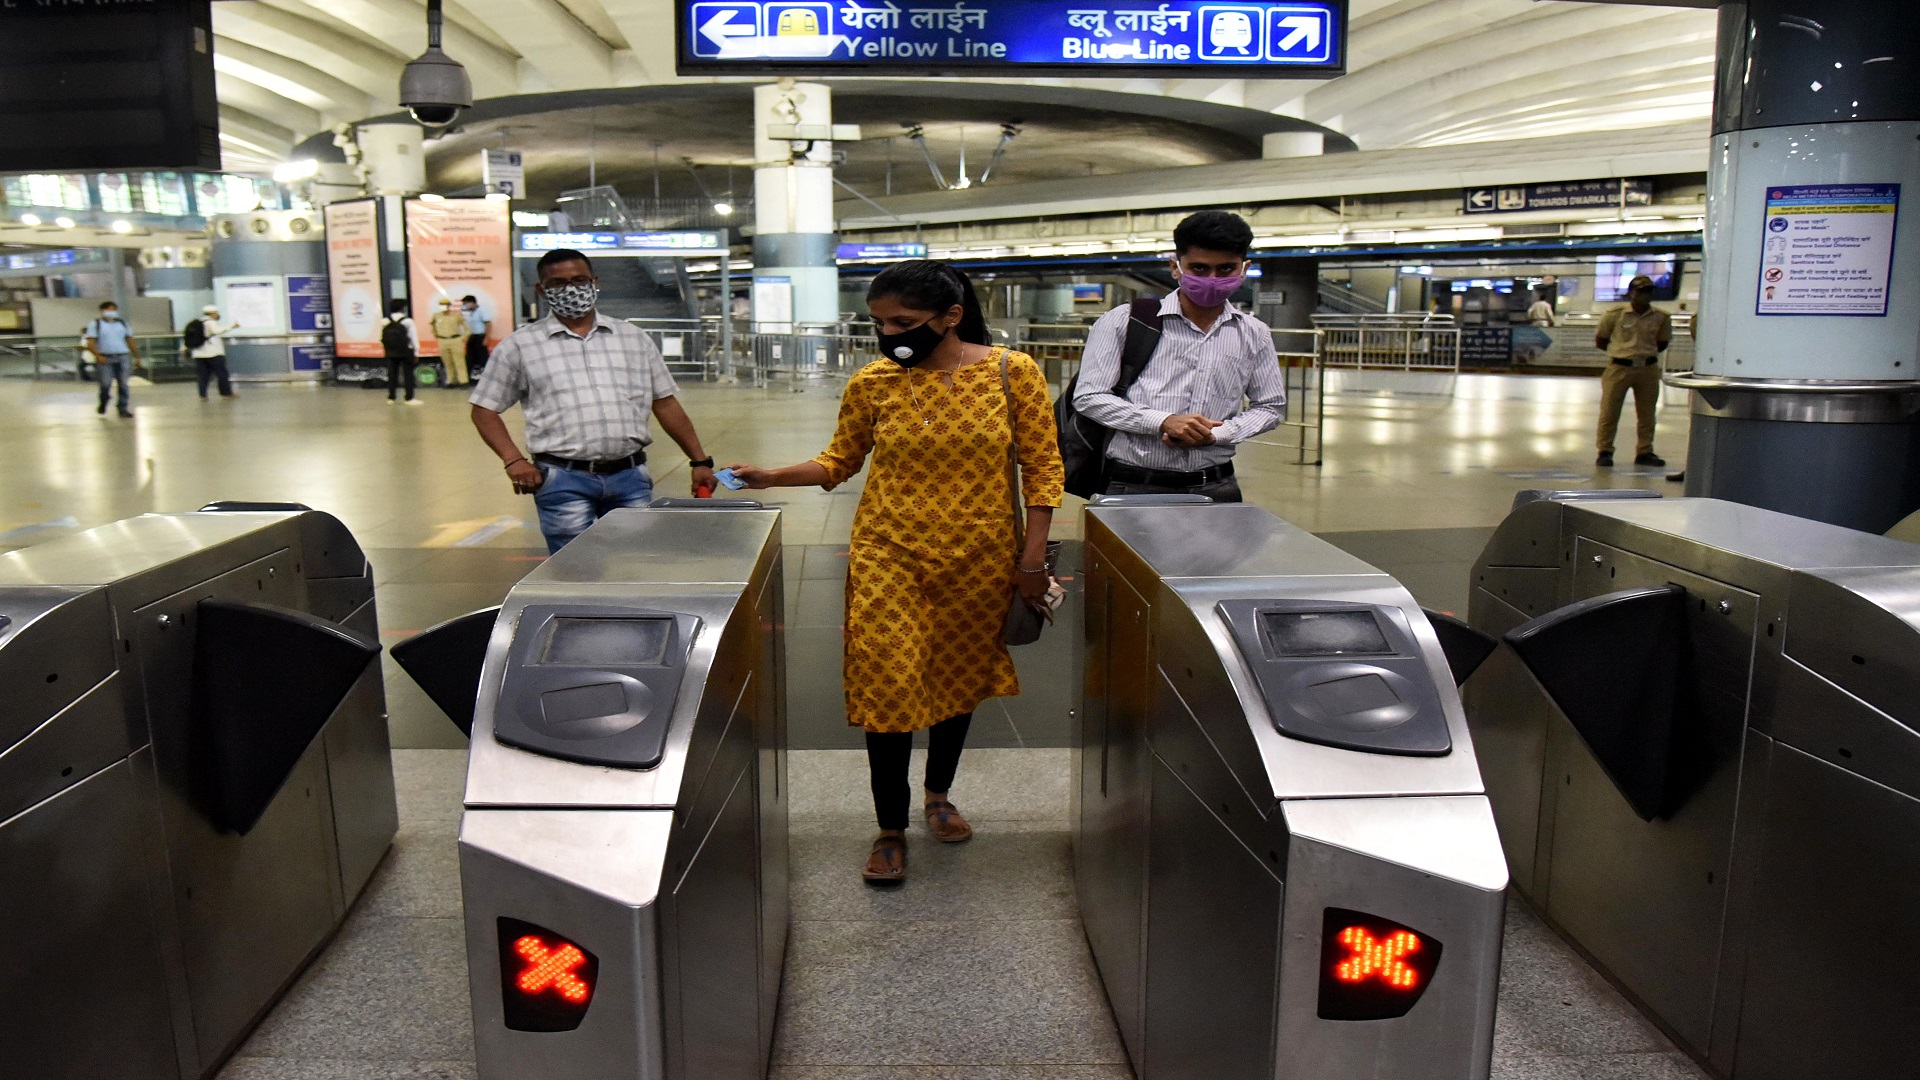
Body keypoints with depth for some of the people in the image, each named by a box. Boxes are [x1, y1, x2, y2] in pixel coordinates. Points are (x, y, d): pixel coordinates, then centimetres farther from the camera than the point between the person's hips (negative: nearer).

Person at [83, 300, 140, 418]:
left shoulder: (122, 323, 14)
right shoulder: (95, 324, 2)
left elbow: (130, 341, 16)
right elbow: (90, 343, -5)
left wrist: (137, 356, 8)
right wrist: (98, 356, -19)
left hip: (123, 357, 3)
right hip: (105, 358, -3)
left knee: (123, 385, -1)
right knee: (105, 384, -3)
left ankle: (123, 409, 4)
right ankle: (102, 406, 22)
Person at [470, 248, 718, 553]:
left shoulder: (635, 339, 14)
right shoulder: (520, 346, 7)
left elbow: (665, 404, 15)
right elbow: (485, 410, 8)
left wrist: (700, 461, 9)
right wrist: (513, 460, -7)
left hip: (630, 477, 2)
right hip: (563, 481, -2)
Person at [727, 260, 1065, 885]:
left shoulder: (1011, 372, -7)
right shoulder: (872, 384, -3)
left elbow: (1042, 467, -2)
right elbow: (839, 461, 9)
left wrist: (1033, 559, -4)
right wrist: (772, 477, -6)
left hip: (979, 558, 1)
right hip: (889, 558, 0)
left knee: (960, 676, 16)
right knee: (888, 685, -4)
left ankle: (938, 794, 41)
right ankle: (891, 830, 14)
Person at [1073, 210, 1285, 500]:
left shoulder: (1254, 336, 9)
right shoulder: (1125, 322, -2)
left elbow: (1272, 407, 15)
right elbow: (1089, 397, -4)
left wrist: (1215, 434, -5)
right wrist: (1164, 421, -16)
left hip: (1215, 488, 3)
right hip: (1134, 489, -3)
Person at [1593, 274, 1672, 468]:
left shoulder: (1661, 317, 2)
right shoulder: (1615, 315, -6)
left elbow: (1662, 343, 16)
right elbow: (1600, 341, 3)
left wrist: (1646, 352, 5)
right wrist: (1622, 351, 4)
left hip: (1648, 369, 3)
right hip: (1619, 368, -3)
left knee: (1647, 413, 9)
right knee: (1609, 412, -2)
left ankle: (1644, 452, 19)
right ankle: (1605, 451, 7)